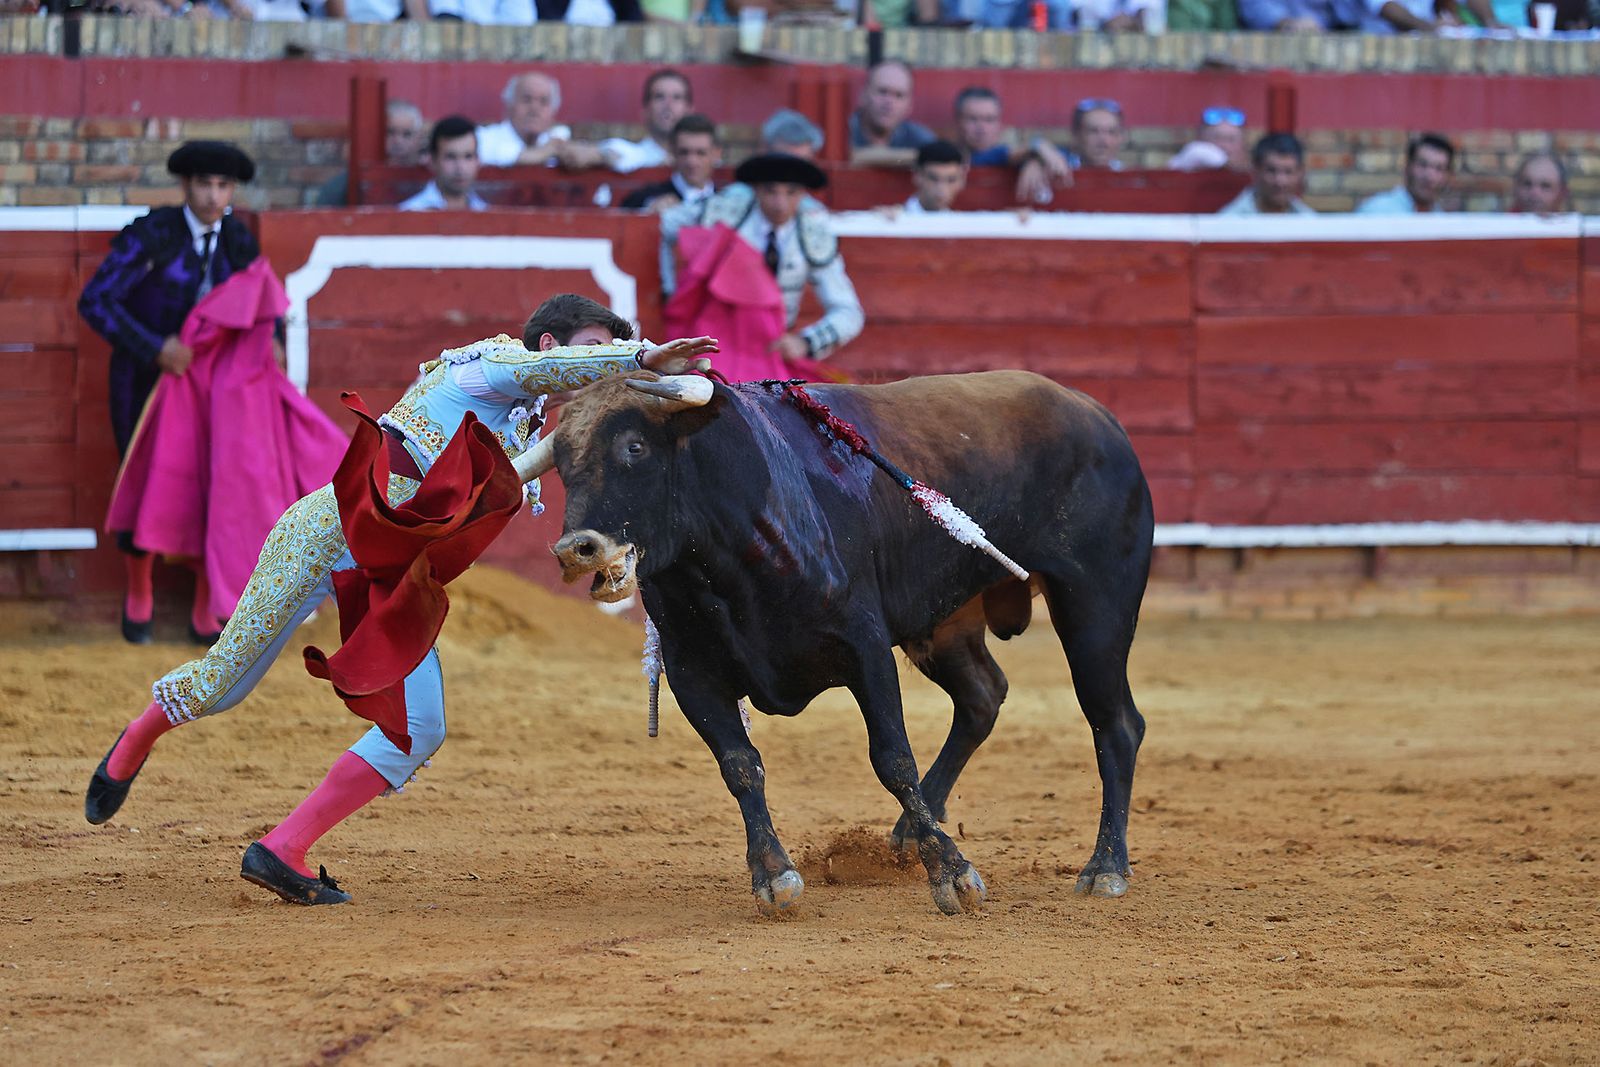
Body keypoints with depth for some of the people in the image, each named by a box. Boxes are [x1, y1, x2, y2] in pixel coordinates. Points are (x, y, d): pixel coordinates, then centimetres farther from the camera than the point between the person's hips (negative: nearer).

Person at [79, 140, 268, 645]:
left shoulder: (236, 240, -5)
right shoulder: (151, 235, -21)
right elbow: (94, 301, -25)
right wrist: (155, 348, -33)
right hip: (143, 375, -3)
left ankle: (207, 616, 5)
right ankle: (138, 599, 29)